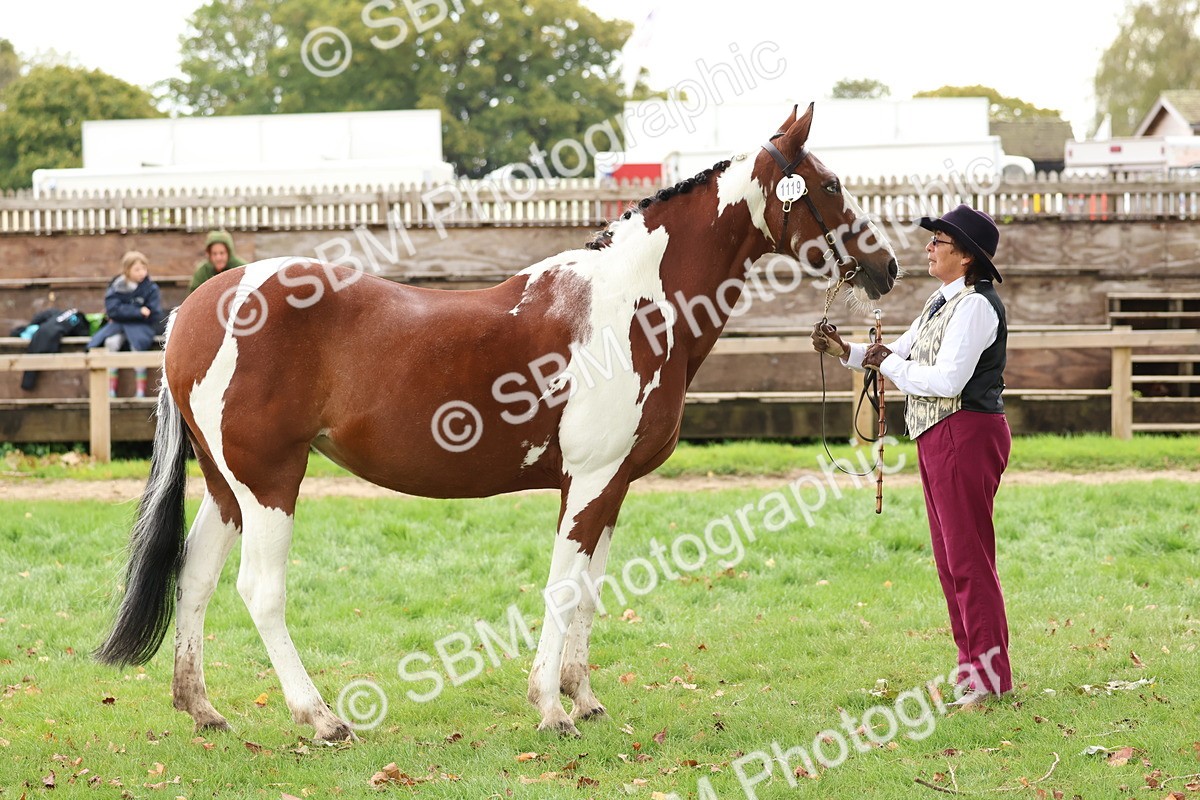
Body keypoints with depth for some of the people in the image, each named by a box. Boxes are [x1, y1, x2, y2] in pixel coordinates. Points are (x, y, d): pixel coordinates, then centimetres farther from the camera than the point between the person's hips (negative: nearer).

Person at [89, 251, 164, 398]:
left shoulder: (150, 288, -2)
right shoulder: (117, 286, 2)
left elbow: (155, 315, -9)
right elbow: (113, 310, -11)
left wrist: (125, 313, -8)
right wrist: (138, 312, -17)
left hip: (141, 326, -2)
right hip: (119, 325, 2)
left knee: (138, 343, -33)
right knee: (111, 341, -29)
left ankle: (141, 390, -26)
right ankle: (110, 389, -24)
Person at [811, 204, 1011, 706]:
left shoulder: (975, 305, -15)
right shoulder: (943, 302, 16)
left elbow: (947, 379, -23)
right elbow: (902, 353, 21)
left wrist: (890, 366, -12)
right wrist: (845, 352, 8)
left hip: (966, 434, -10)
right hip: (937, 438, 10)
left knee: (968, 556, -7)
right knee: (950, 559, 13)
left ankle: (990, 674, -2)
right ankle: (972, 668, 19)